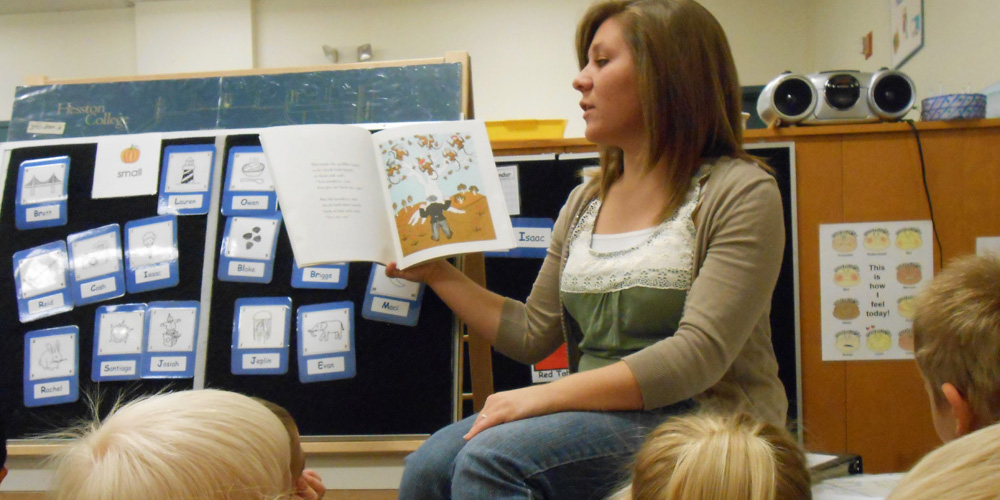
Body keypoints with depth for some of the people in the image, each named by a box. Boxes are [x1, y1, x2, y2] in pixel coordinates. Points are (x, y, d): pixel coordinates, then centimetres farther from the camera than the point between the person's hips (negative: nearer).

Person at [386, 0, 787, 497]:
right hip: (599, 415, 6)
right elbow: (532, 335, 17)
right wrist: (438, 274, 13)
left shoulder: (739, 192, -6)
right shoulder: (584, 203, 16)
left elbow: (700, 354, -17)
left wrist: (549, 394, -22)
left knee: (491, 458, -28)